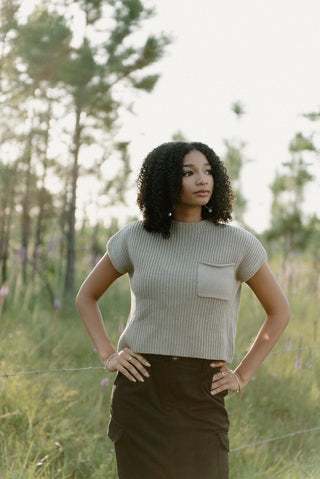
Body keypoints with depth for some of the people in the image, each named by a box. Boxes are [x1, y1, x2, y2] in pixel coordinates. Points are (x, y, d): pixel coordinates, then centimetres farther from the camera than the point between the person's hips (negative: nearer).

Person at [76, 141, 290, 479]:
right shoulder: (135, 238, 2)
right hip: (141, 392, 1)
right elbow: (86, 296, 15)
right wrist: (107, 355, 2)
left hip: (202, 399, -1)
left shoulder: (237, 242, 0)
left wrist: (242, 375, 3)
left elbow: (279, 311, 10)